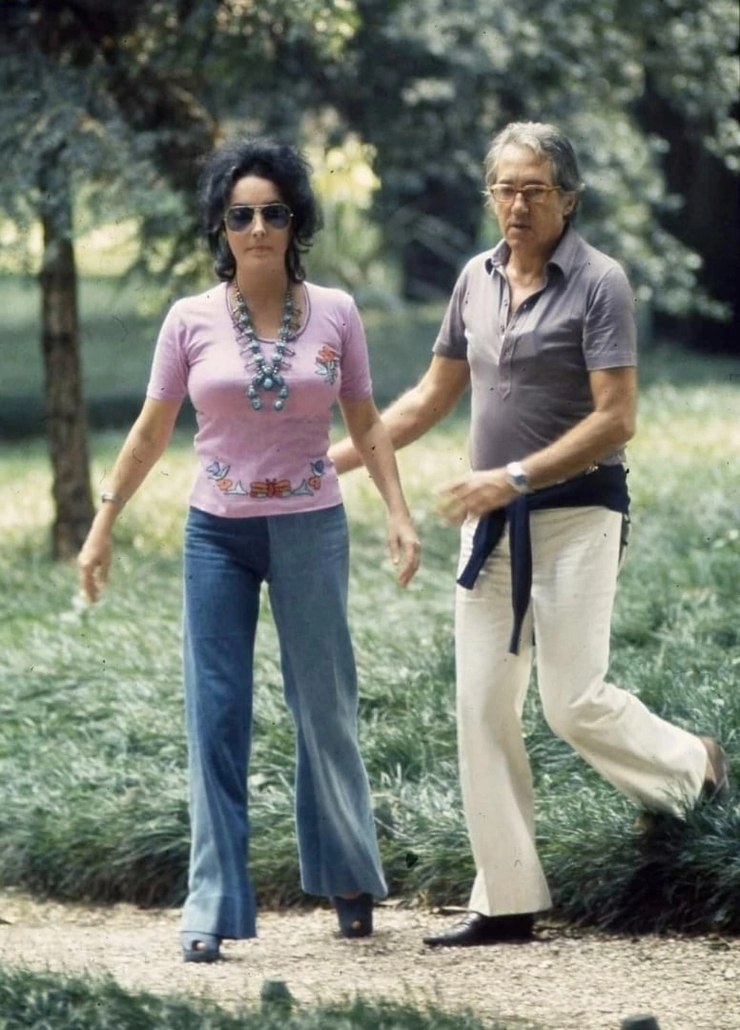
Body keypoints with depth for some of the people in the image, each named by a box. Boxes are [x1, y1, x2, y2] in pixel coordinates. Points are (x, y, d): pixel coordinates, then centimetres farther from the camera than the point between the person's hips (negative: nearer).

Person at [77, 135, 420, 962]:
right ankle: (213, 910, -1)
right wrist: (102, 528, 7)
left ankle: (350, 880, 26)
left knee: (325, 708, 7)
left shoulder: (334, 314, -1)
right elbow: (151, 434, 6)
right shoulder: (191, 321, -2)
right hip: (218, 533, 0)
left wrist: (399, 514, -4)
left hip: (310, 529, 0)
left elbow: (366, 426, 6)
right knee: (215, 717, -3)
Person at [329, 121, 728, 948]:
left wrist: (513, 477, -21)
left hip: (574, 512, -6)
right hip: (493, 520, 6)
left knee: (574, 702, -9)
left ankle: (690, 766, 22)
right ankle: (506, 901, 7)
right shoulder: (477, 280, 10)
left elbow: (615, 420, -16)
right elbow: (432, 397, 19)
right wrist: (337, 458, 13)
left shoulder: (597, 284, -10)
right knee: (482, 710, 2)